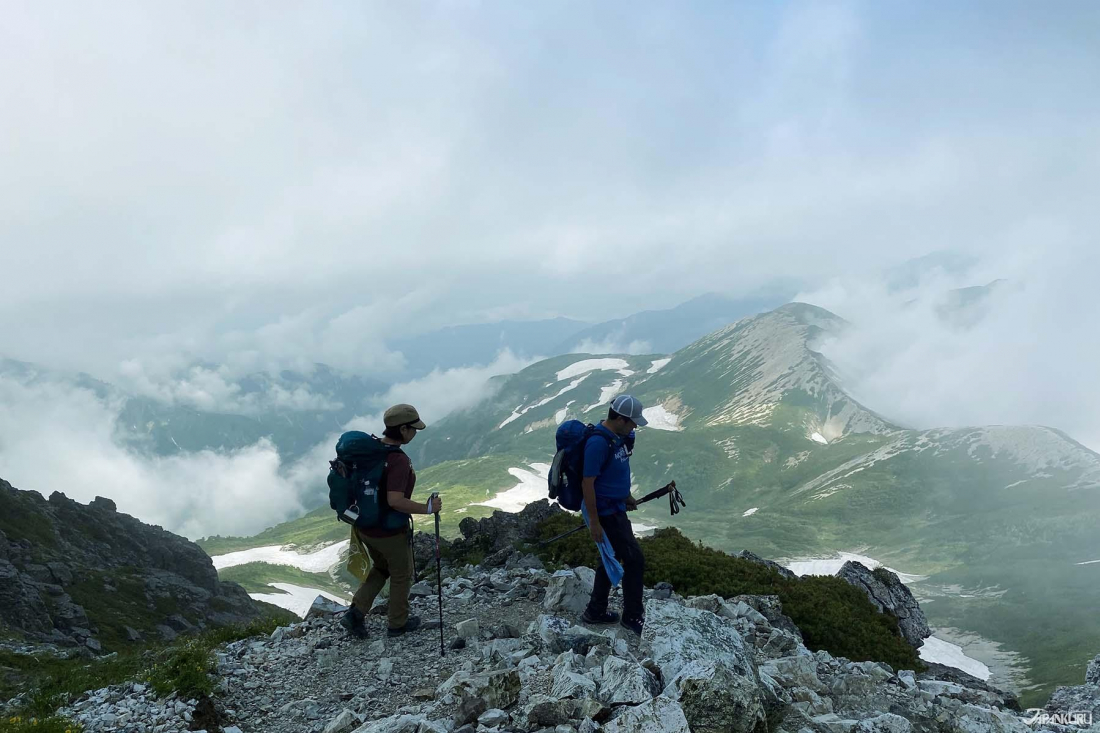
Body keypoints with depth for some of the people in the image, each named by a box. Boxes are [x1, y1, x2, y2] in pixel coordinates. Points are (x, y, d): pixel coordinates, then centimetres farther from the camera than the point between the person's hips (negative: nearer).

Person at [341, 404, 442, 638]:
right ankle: (398, 623, 36)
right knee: (402, 574, 19)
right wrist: (428, 508, -26)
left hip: (365, 527, 7)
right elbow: (395, 501, -38)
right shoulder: (399, 460, -30)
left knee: (381, 568, 30)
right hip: (390, 532, -7)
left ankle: (355, 612, 19)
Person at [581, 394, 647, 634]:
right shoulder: (598, 443, -25)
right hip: (605, 511, -10)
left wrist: (626, 496, 22)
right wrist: (593, 521, -21)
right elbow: (587, 483, -23)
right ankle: (633, 617, 11)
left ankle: (595, 612, 30)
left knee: (612, 557, 18)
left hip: (616, 506, 10)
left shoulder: (619, 437, 4)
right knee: (634, 560, -4)